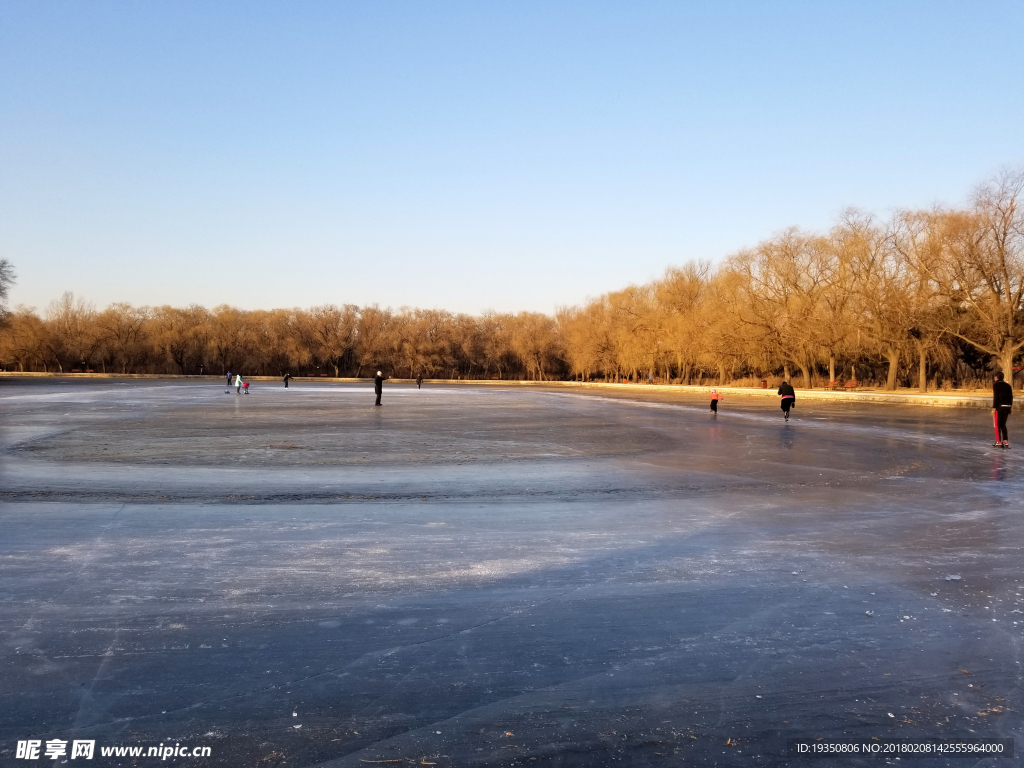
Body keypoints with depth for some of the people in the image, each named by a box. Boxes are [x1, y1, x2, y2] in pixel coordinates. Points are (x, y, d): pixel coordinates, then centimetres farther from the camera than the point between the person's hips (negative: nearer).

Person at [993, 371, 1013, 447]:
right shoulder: (1008, 385, 13)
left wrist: (993, 408, -14)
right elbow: (1011, 397, 11)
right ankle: (1006, 442, 8)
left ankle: (999, 442, 1)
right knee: (1003, 425, 14)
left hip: (999, 407, -6)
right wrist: (1010, 407, 16)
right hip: (1007, 407, 6)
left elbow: (996, 397, -13)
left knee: (997, 425, 2)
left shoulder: (996, 385, -6)